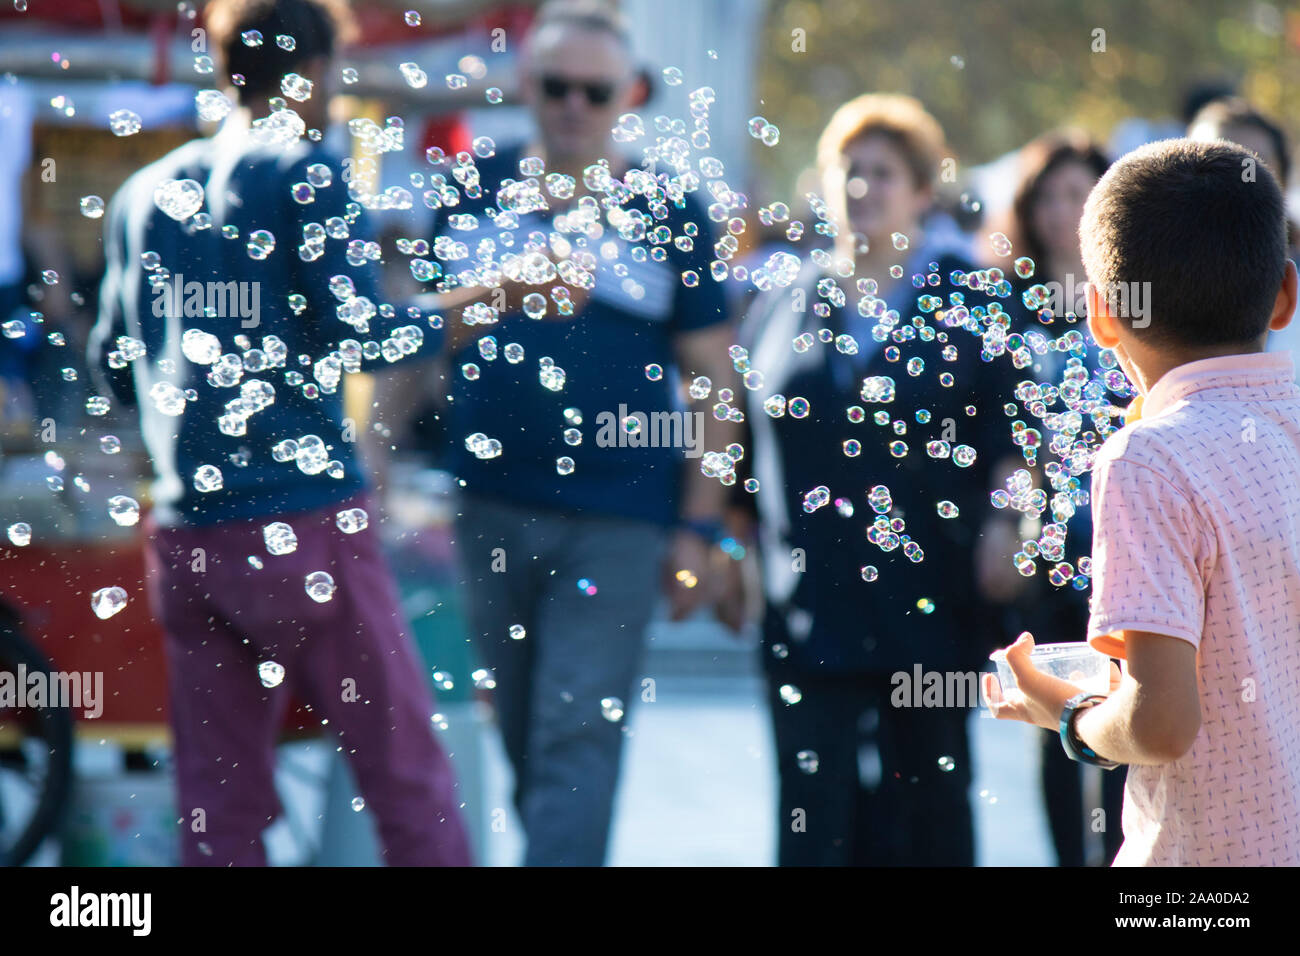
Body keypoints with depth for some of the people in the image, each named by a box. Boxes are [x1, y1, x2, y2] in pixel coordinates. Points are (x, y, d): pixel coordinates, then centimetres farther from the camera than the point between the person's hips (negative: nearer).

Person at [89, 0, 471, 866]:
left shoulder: (146, 194, 15)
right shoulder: (309, 177, -3)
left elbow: (114, 362, 20)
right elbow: (354, 333, -12)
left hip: (184, 535, 6)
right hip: (305, 524, -6)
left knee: (218, 810, 6)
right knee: (410, 781, -1)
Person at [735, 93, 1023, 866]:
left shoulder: (968, 301, 3)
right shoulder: (787, 301, 11)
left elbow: (1006, 430, 0)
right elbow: (747, 434, 15)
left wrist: (1000, 524, -15)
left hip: (928, 602, -1)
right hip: (810, 600, 2)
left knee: (931, 802, 8)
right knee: (813, 809, -3)